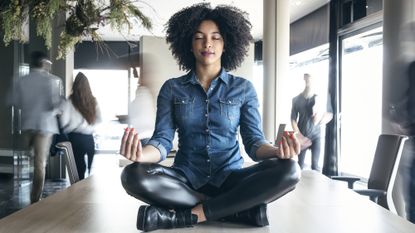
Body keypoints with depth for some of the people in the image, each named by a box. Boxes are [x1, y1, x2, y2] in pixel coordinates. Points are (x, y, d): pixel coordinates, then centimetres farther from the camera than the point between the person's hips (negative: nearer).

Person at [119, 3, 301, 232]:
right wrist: (142, 154, -28)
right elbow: (162, 140, -3)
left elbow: (254, 140, -2)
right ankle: (239, 208, -20)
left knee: (288, 171, -28)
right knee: (133, 175, -30)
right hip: (186, 177, 1)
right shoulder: (172, 88, 4)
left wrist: (276, 151, -26)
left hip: (229, 178, 0)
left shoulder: (243, 88, 4)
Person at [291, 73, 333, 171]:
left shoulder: (319, 98, -1)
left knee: (315, 164, -4)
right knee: (300, 163, 2)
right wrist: (299, 135, -8)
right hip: (302, 136, 1)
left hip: (316, 135, -1)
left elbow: (330, 114, 6)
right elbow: (293, 119, 2)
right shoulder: (297, 99, 1)